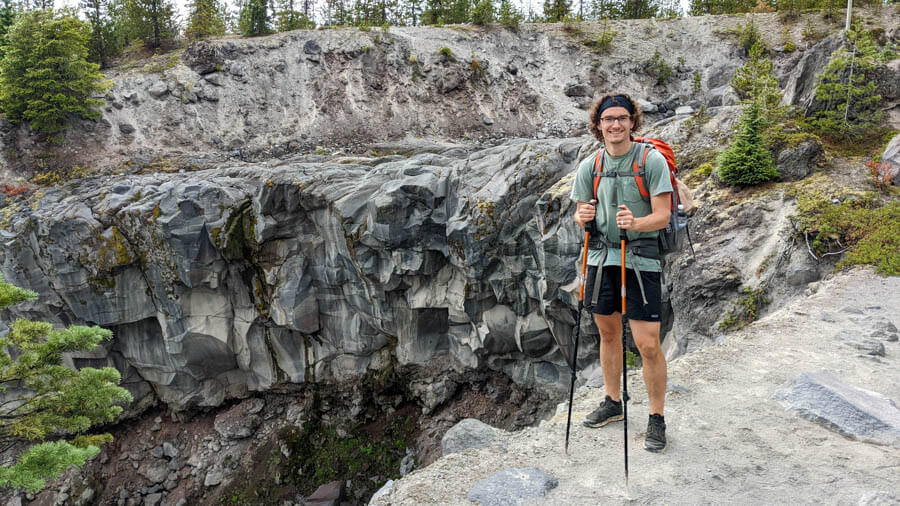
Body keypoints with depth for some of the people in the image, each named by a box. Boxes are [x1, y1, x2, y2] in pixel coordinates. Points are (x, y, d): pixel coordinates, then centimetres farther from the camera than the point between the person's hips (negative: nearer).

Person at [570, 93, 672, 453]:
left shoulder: (652, 160, -8)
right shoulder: (589, 166, 5)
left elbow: (662, 216, -11)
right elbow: (581, 214, 11)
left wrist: (635, 223, -31)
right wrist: (582, 216, -13)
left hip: (640, 258, -4)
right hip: (601, 257, 5)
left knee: (648, 344, -6)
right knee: (608, 333, 16)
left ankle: (656, 418, 12)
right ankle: (612, 402, 34)